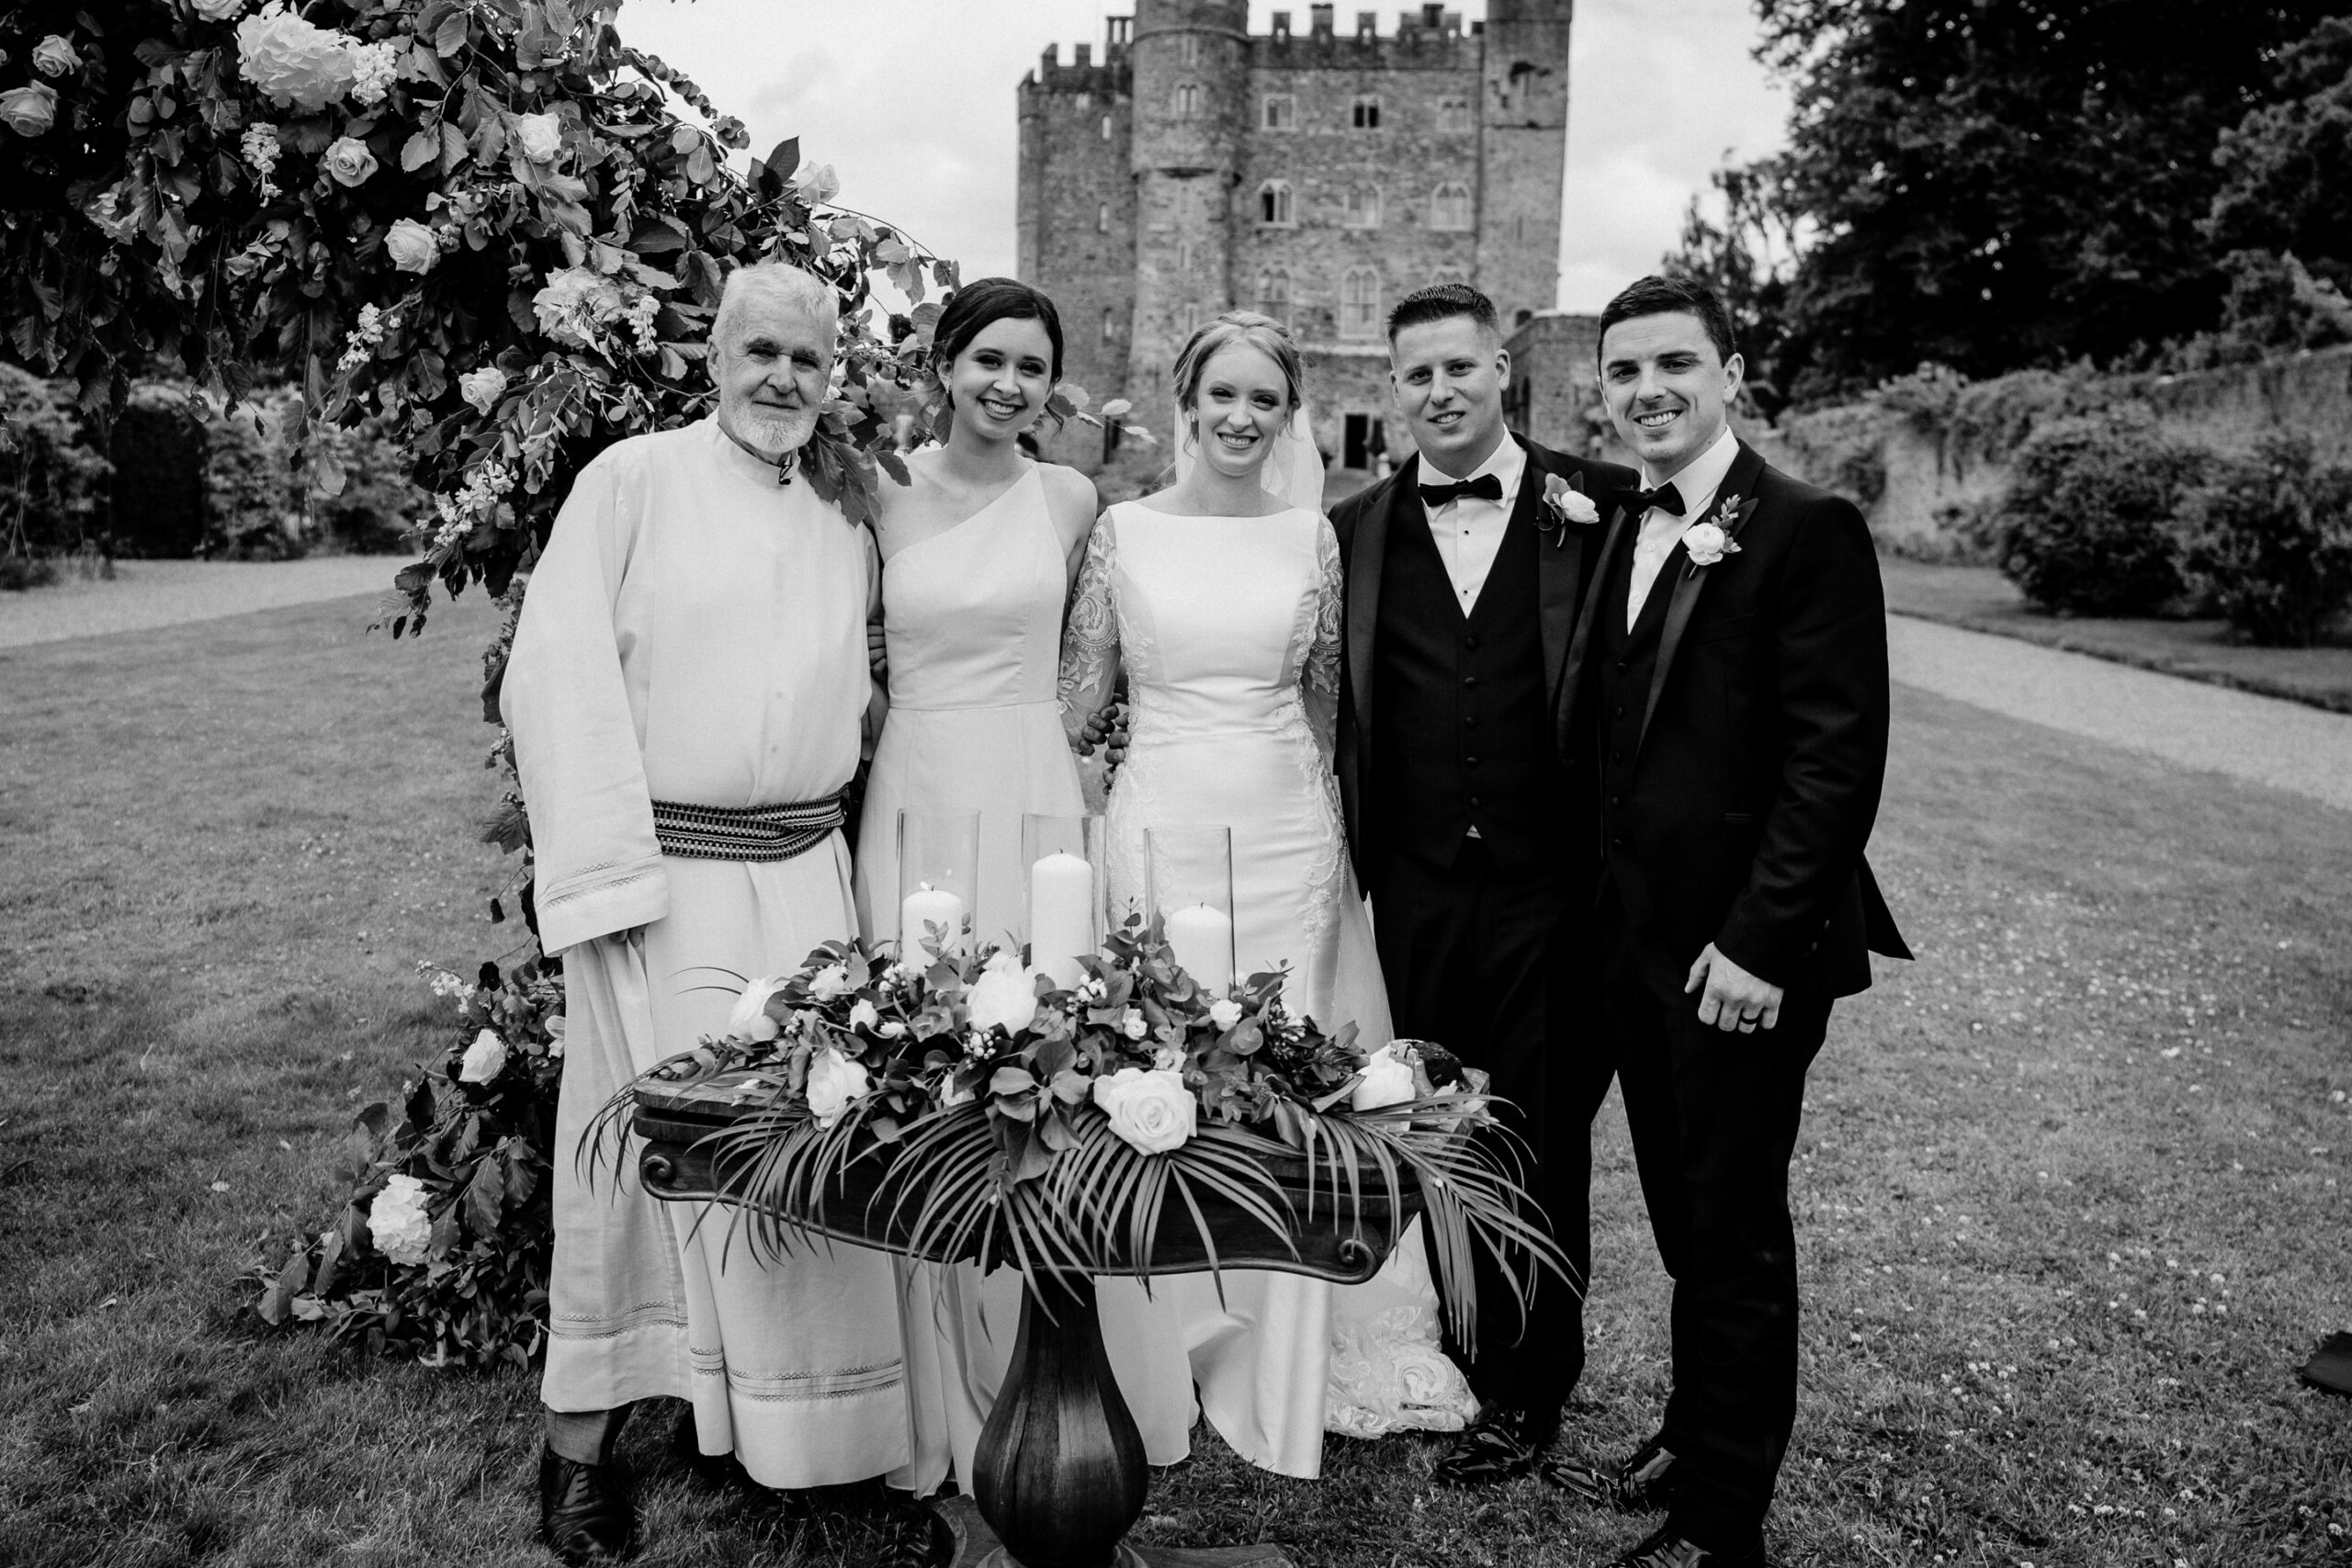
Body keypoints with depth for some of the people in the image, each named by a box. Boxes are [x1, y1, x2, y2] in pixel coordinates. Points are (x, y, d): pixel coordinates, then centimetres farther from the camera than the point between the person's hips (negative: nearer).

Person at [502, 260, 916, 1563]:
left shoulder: (846, 526, 14)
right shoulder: (633, 481, -1)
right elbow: (557, 679, -8)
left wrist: (825, 834, 7)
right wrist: (608, 874, -14)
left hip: (806, 875, 5)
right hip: (663, 877, -4)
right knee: (654, 1148, 0)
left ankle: (799, 1416, 25)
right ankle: (580, 1444, 17)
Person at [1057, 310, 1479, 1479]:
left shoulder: (1312, 536, 5)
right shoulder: (1124, 530, 1)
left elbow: (1326, 701, 10)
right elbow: (1075, 699, 5)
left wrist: (1339, 841, 11)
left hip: (1286, 827, 1)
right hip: (1160, 821, -1)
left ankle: (1278, 1370, 24)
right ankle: (1178, 1339, 25)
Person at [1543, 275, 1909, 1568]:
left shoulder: (1808, 532, -11)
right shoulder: (1614, 532, 11)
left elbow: (1837, 757, -16)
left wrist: (1758, 942, -19)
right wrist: (1607, 912, 8)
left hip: (1739, 956, -6)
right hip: (1634, 942, 6)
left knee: (1733, 1233, 7)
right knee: (1684, 1224, 19)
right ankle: (1689, 1448, 36)